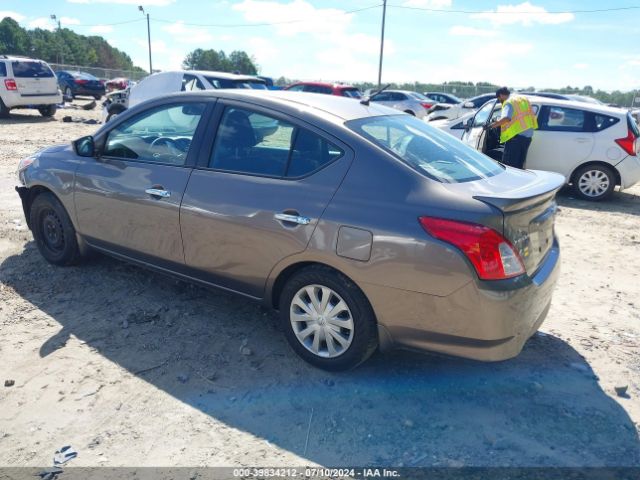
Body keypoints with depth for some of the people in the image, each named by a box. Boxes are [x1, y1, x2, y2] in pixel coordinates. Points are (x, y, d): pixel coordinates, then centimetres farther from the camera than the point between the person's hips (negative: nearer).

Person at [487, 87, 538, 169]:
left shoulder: (509, 102, -8)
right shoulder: (524, 99, 19)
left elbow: (506, 118, -28)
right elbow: (533, 115, 24)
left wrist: (491, 125, -28)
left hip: (516, 135, -8)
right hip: (528, 135, 8)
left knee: (508, 165, -7)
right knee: (519, 165, 13)